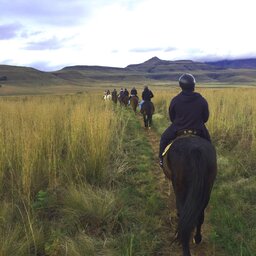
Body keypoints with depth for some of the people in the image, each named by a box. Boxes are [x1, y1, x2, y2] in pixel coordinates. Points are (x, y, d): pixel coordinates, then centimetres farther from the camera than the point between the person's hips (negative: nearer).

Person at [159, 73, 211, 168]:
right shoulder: (202, 100, -6)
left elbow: (171, 117, 3)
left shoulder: (175, 100, -9)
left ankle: (162, 160, 24)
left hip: (178, 130, -1)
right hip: (198, 131, 1)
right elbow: (205, 117, 3)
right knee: (207, 140, 29)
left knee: (164, 138, 24)